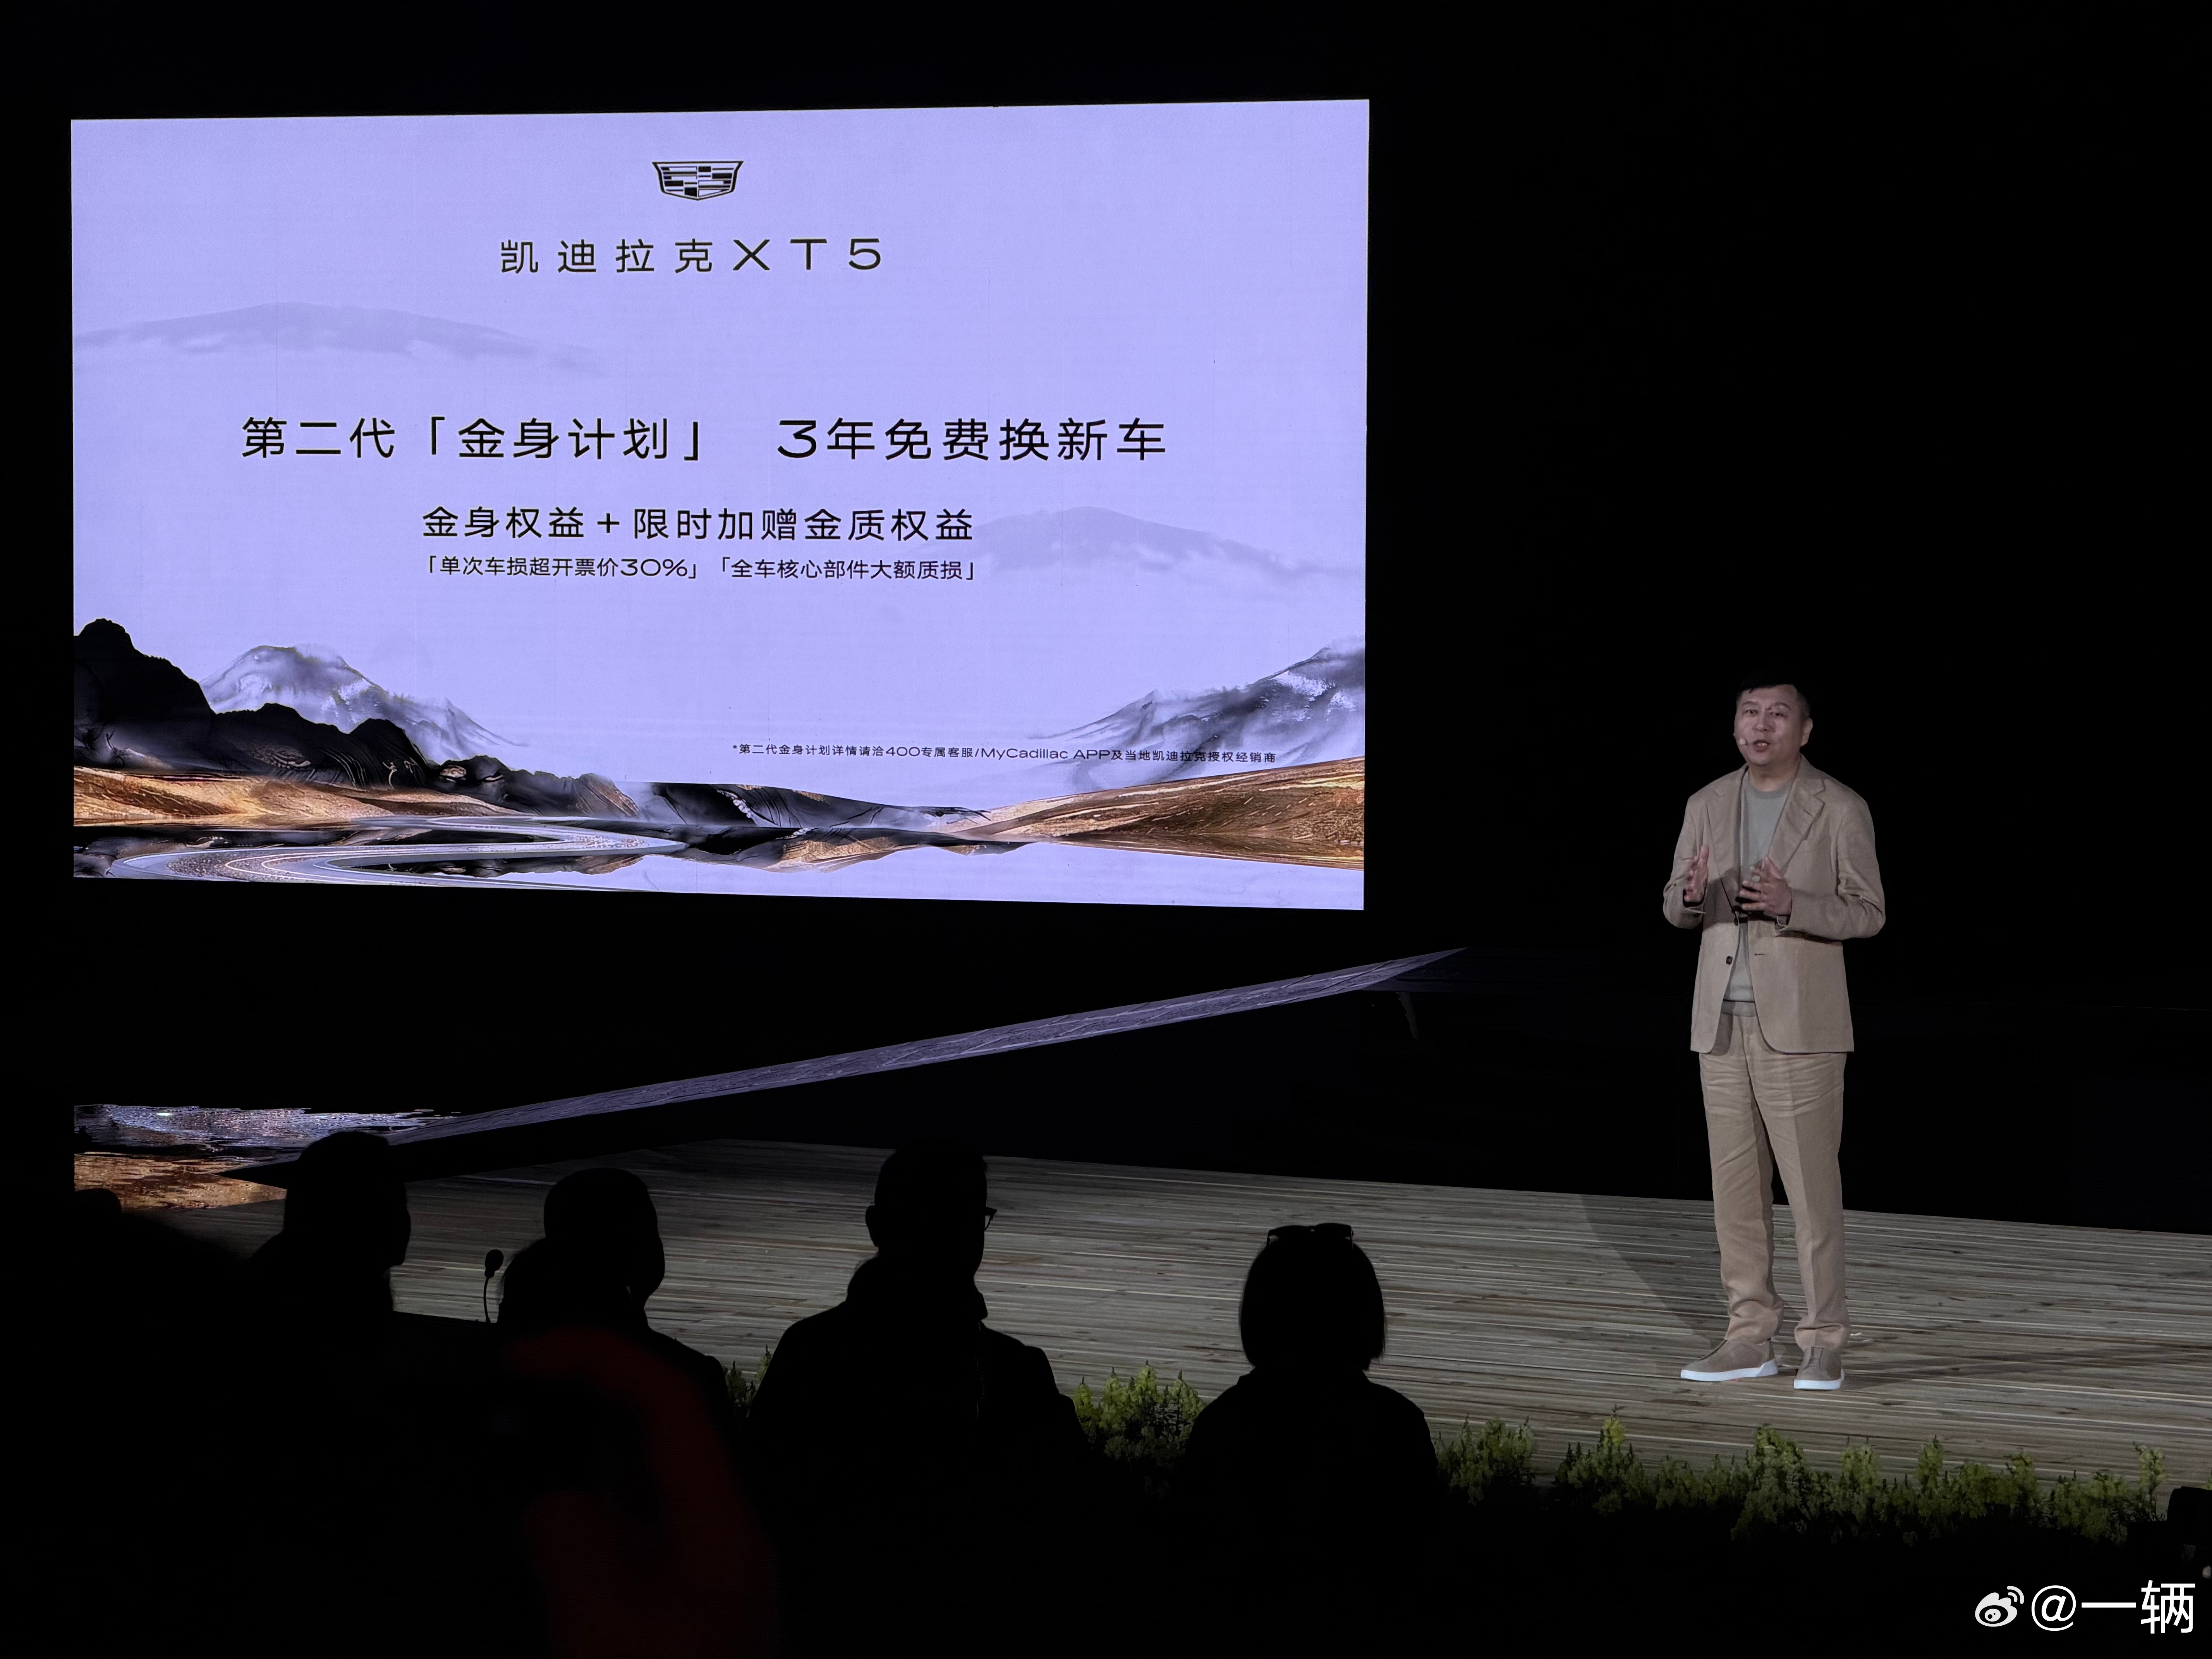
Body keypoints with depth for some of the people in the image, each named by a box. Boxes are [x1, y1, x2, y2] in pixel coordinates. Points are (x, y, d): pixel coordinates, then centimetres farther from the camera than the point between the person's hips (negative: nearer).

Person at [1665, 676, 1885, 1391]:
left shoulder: (1840, 810, -3)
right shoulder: (1707, 806, 11)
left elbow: (1867, 913, -4)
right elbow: (1676, 909, 15)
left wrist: (1792, 905, -22)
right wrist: (1692, 895, -10)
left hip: (1799, 1023, -5)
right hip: (1722, 1022, 5)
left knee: (1811, 1183, -6)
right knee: (1735, 1183, 6)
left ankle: (1823, 1343, -2)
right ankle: (1750, 1336, 11)